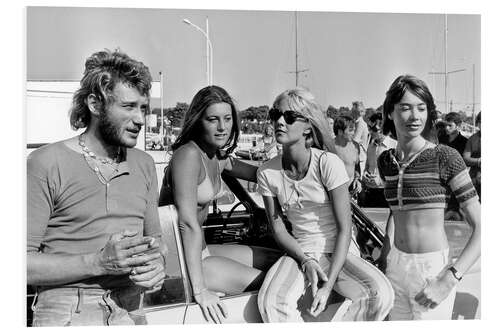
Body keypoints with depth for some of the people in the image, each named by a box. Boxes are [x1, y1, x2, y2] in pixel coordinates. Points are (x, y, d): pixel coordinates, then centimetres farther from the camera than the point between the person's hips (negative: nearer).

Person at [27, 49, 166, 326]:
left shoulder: (144, 164, 8)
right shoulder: (47, 163, -9)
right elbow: (24, 263, -12)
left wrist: (155, 265, -5)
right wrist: (99, 262, -21)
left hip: (130, 312, 5)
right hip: (67, 314, -4)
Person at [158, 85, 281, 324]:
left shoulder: (219, 157, 7)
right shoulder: (188, 155, -21)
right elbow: (188, 223, -28)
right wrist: (199, 289, -31)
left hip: (200, 249, 9)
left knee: (277, 260, 8)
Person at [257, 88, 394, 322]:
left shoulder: (328, 164, -14)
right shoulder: (267, 173, -4)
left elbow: (344, 229, -13)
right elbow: (278, 228, 2)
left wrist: (328, 285, -20)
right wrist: (305, 261, -16)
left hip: (338, 252, -1)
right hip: (300, 253, 1)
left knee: (380, 294, -28)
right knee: (271, 302, -29)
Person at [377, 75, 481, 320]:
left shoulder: (445, 157, -12)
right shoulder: (386, 161, 3)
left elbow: (481, 226, -15)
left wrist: (450, 279, -24)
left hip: (432, 271, -5)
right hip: (396, 268, 5)